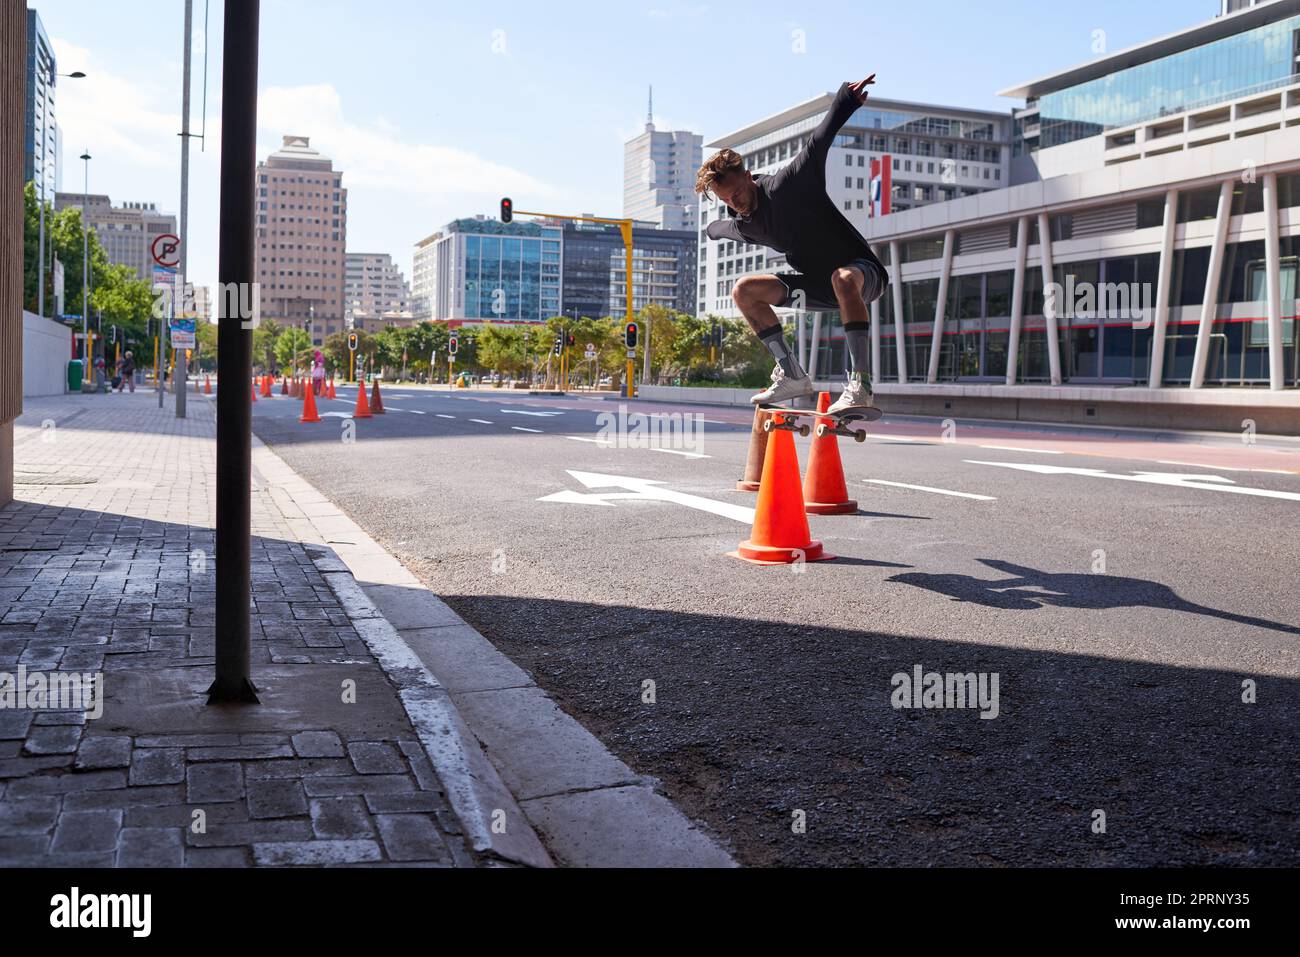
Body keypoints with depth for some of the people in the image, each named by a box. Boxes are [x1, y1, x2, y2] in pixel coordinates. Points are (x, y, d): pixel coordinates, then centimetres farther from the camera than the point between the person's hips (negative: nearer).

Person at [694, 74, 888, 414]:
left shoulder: (789, 183, -17)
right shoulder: (744, 226, 3)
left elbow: (819, 142, -28)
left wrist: (847, 97, -40)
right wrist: (714, 229, 50)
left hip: (861, 272, -7)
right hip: (817, 285, 7)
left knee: (843, 279, -43)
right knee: (744, 289, -3)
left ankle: (859, 385, -44)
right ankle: (793, 377, -6)